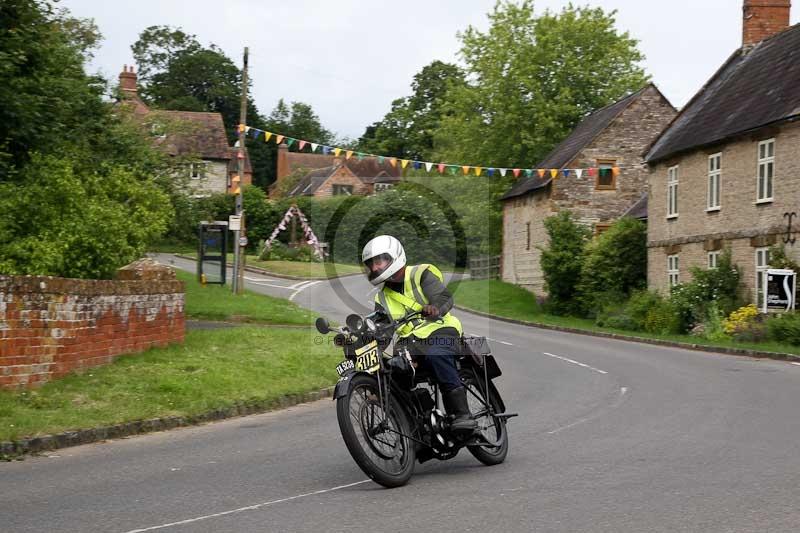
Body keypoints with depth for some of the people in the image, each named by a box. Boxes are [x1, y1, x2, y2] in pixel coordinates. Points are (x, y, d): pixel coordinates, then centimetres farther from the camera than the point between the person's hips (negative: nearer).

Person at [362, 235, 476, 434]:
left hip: (439, 330, -6)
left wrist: (436, 309, -38)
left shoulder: (422, 274, 3)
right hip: (410, 340, 6)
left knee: (435, 355, -37)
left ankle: (462, 413, -37)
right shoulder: (383, 297, 21)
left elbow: (445, 296, -14)